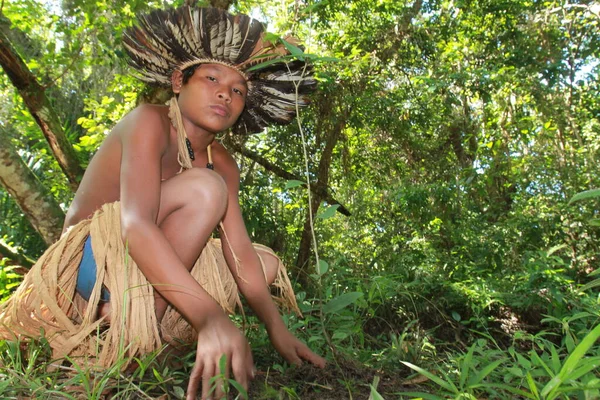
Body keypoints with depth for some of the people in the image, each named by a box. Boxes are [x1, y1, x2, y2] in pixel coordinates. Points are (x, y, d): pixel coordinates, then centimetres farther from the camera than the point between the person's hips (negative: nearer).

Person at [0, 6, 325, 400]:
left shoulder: (223, 164, 3)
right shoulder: (150, 122, -18)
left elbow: (240, 252, -4)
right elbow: (136, 225, -33)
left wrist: (277, 328, -16)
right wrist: (210, 317, -43)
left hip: (146, 275, 8)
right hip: (85, 267, -7)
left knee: (267, 263, 2)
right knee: (202, 189, -26)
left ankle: (141, 324, -6)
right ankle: (131, 342, -22)